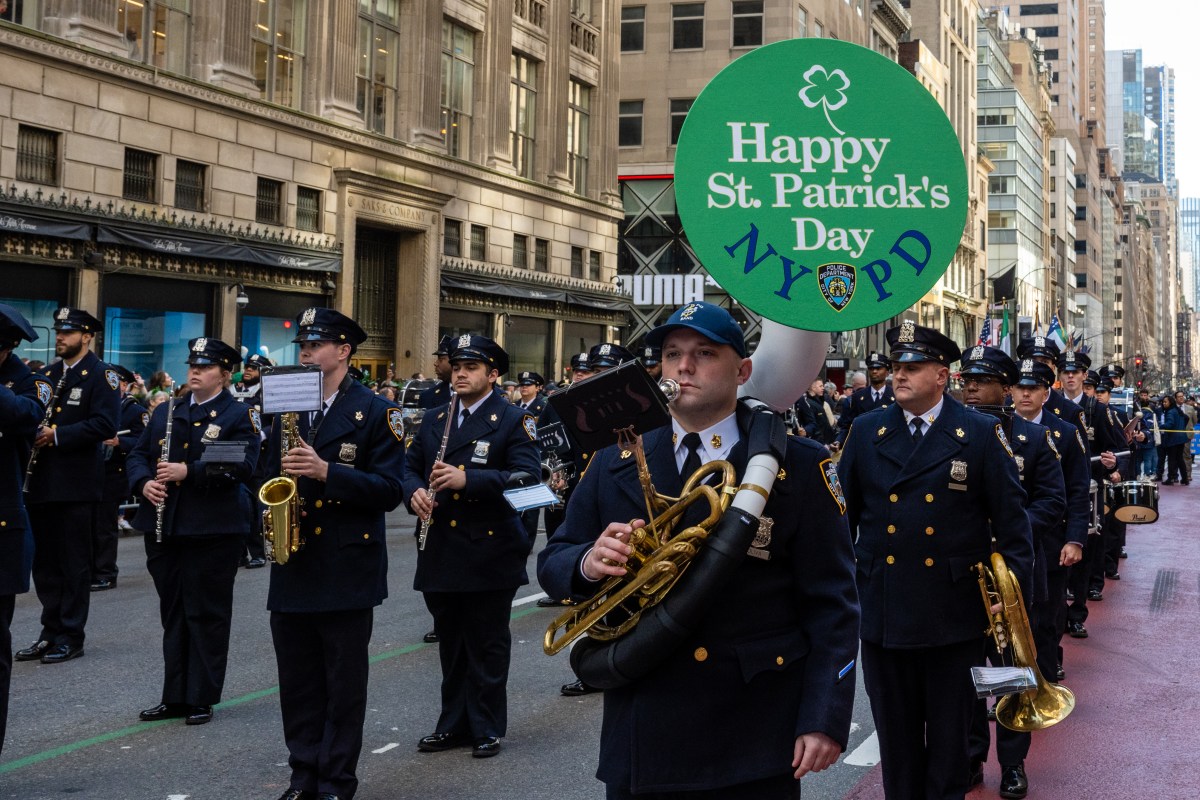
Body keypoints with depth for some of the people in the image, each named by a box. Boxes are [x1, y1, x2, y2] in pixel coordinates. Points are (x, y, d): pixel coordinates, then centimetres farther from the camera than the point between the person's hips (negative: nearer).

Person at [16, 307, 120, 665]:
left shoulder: (101, 376, -5)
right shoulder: (47, 375, 16)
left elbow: (105, 424, -16)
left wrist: (58, 434, -21)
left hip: (77, 485, -7)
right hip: (42, 483, 7)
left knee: (74, 564, 1)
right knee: (44, 562, 10)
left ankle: (71, 636, 9)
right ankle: (50, 632, 19)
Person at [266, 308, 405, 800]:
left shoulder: (375, 413, -5)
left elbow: (389, 490, -11)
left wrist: (326, 472, -22)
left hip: (348, 569, -5)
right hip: (292, 568, 5)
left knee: (343, 683, 3)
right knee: (297, 682, 10)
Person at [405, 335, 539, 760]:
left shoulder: (513, 421, -5)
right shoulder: (435, 419, 13)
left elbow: (526, 476, -17)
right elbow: (412, 466, 16)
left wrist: (468, 479, -28)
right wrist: (415, 491, -8)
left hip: (489, 554, -5)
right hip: (441, 554, 5)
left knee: (487, 645, 4)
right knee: (451, 643, 14)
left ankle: (487, 728, 15)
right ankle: (454, 724, 25)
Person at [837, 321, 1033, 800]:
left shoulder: (981, 434, -3)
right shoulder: (866, 432, 4)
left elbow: (1011, 516, -1)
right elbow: (842, 513, 7)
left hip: (954, 615, -2)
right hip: (882, 612, 2)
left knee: (949, 737, 10)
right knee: (896, 740, 12)